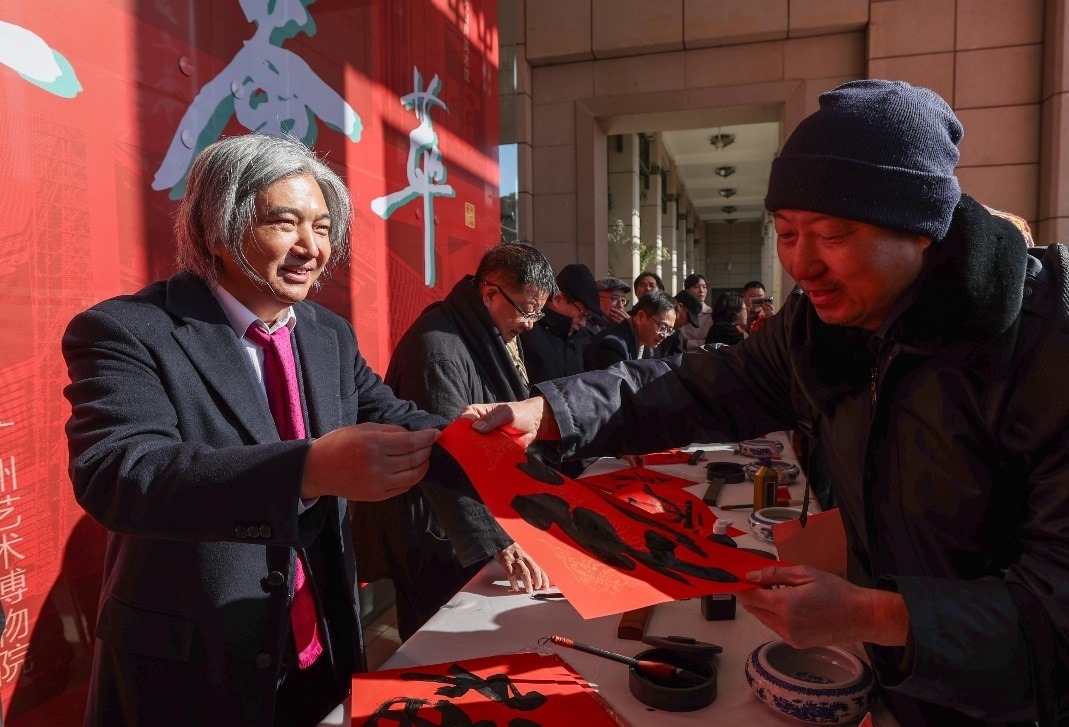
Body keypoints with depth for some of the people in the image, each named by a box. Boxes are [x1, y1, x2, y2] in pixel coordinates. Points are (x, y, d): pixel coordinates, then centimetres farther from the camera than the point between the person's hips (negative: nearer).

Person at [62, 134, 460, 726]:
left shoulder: (330, 334, 4)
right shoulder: (125, 331, -15)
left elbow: (390, 421, 4)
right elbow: (115, 474, -28)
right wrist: (311, 467, -43)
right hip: (187, 674, -5)